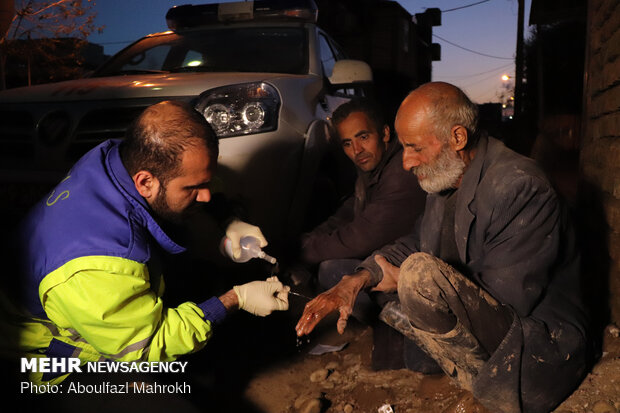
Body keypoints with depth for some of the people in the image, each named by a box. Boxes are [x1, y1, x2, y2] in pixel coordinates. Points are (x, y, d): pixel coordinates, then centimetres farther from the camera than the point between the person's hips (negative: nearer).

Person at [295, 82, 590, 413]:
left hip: (540, 345, -9)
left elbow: (506, 299, -26)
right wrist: (356, 281, -7)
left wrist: (405, 280, -17)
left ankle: (483, 376, -8)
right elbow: (415, 244, 12)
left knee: (420, 272, -30)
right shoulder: (446, 180, 3)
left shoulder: (520, 189, -24)